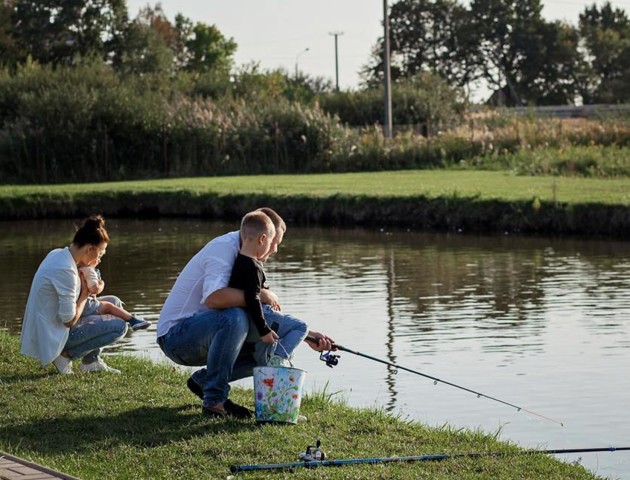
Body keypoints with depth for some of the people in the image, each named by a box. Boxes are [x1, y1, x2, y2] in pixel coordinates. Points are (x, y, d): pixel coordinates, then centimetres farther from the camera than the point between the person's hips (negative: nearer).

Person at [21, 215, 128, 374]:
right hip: (54, 336, -10)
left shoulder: (57, 254, 2)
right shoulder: (66, 270, -27)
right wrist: (86, 293, -10)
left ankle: (91, 361, 14)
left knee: (114, 303, 14)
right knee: (120, 326, -13)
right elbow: (69, 320, -24)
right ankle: (66, 355, -4)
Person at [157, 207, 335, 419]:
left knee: (269, 349, -1)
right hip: (176, 334, -9)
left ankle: (204, 380, 10)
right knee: (235, 318, -34)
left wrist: (308, 335, 6)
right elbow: (213, 297, -35)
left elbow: (272, 317, 17)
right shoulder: (224, 247, -17)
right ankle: (214, 400, -23)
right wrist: (260, 294, -24)